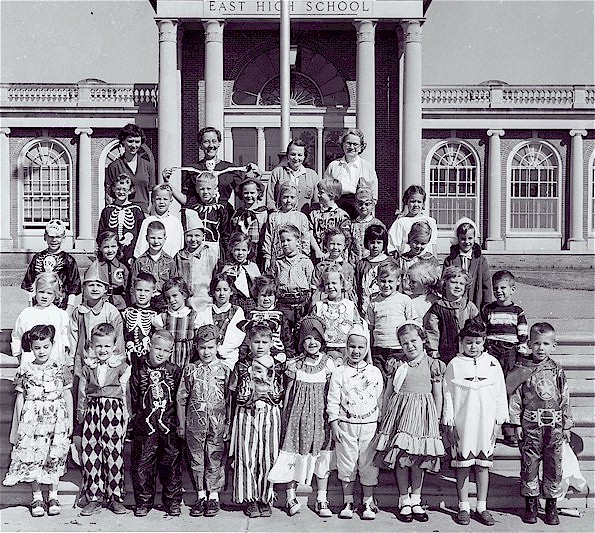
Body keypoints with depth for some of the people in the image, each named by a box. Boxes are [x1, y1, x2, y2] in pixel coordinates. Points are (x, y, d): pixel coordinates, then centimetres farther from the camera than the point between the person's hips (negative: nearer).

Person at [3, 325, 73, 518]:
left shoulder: (60, 368, 2)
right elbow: (20, 398, 7)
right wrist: (18, 423, 7)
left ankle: (53, 496, 18)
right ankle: (37, 497, 15)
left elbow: (67, 395, 6)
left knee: (54, 458, 3)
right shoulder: (25, 370, 3)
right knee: (31, 458, 0)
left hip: (56, 419, 0)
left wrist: (70, 419, 4)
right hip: (31, 419, 1)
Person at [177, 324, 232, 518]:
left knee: (215, 460, 3)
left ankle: (214, 496, 16)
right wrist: (181, 425, 5)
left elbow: (230, 400, 1)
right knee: (196, 459, 8)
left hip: (217, 422, -2)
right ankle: (201, 495, 21)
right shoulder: (190, 369, 4)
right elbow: (181, 398, 7)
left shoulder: (224, 370, 0)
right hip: (195, 421, 2)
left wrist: (228, 425, -2)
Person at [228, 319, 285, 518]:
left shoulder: (277, 366, 5)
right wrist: (251, 381, -5)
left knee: (268, 457, 1)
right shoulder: (242, 366, 4)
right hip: (246, 416, 0)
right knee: (247, 457, 0)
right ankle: (250, 500, 11)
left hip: (270, 415, 0)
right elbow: (238, 396, 3)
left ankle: (265, 500, 15)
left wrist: (267, 381, -5)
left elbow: (279, 395, 3)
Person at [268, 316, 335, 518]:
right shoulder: (294, 365, -1)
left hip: (320, 414, 1)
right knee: (294, 453, 1)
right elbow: (288, 391, 5)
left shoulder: (328, 364, 0)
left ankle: (322, 500, 16)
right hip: (299, 413, -1)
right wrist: (285, 414, 5)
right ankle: (291, 498, 13)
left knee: (322, 455, 6)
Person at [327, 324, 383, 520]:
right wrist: (334, 423, -4)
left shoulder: (375, 372, 4)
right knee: (346, 463, 6)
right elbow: (332, 401, 0)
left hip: (369, 424, 1)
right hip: (346, 424, -1)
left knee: (368, 463, 4)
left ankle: (368, 502, 16)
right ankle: (348, 502, 18)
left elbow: (380, 400, 9)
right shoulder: (339, 373, 0)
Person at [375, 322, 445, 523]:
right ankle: (404, 501, 13)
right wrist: (385, 417, 8)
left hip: (423, 414, 0)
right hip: (400, 412, 0)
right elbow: (388, 393, 12)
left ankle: (415, 500, 18)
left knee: (419, 459, 4)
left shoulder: (433, 365, 5)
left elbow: (438, 395, 8)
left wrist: (437, 419, 4)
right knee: (401, 458, -1)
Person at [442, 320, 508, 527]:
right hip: (462, 426, -1)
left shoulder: (492, 364, 3)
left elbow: (500, 395, 8)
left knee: (483, 466, 9)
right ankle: (463, 507, 17)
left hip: (486, 426, 1)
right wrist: (449, 425, -3)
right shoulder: (454, 365, -2)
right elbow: (448, 396, 0)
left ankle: (482, 507, 19)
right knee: (462, 466, 6)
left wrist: (498, 422, 5)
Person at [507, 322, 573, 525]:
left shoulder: (557, 371, 3)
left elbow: (565, 400, 8)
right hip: (530, 425, -1)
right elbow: (515, 398, 0)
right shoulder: (522, 371, -1)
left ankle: (551, 505, 20)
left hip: (554, 426, 1)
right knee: (529, 465, 5)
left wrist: (567, 426, 7)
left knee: (554, 466, 6)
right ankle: (531, 504, 18)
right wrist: (517, 423, -3)